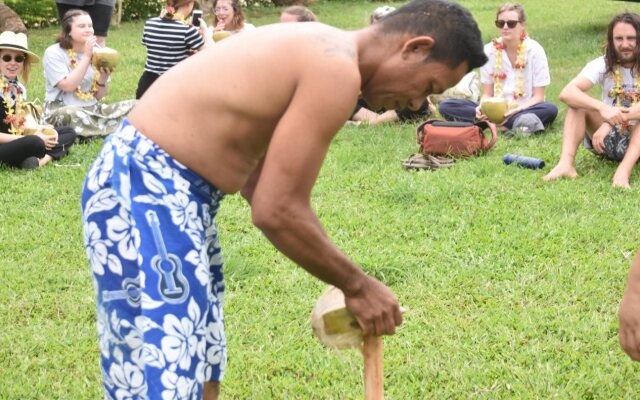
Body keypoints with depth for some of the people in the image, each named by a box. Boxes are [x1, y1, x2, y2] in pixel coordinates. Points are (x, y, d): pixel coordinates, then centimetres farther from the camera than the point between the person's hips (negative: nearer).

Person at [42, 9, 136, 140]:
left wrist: (103, 78, -15)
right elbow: (68, 86, -20)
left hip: (92, 109, 5)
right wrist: (86, 56, -18)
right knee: (76, 115, -41)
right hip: (61, 110, -5)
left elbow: (98, 96, 7)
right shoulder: (54, 53, -6)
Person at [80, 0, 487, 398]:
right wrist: (357, 285, -5)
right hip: (142, 190, -11)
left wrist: (343, 277, 21)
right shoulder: (337, 72, -18)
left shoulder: (321, 52, 13)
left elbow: (255, 169, 22)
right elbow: (277, 211, -19)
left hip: (172, 188, 11)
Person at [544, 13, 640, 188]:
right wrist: (602, 108, -39)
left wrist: (612, 121, -40)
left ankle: (623, 172, -46)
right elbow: (566, 93, -23)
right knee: (578, 102, -19)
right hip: (608, 140, 2)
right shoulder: (604, 64, -6)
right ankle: (566, 164, -36)